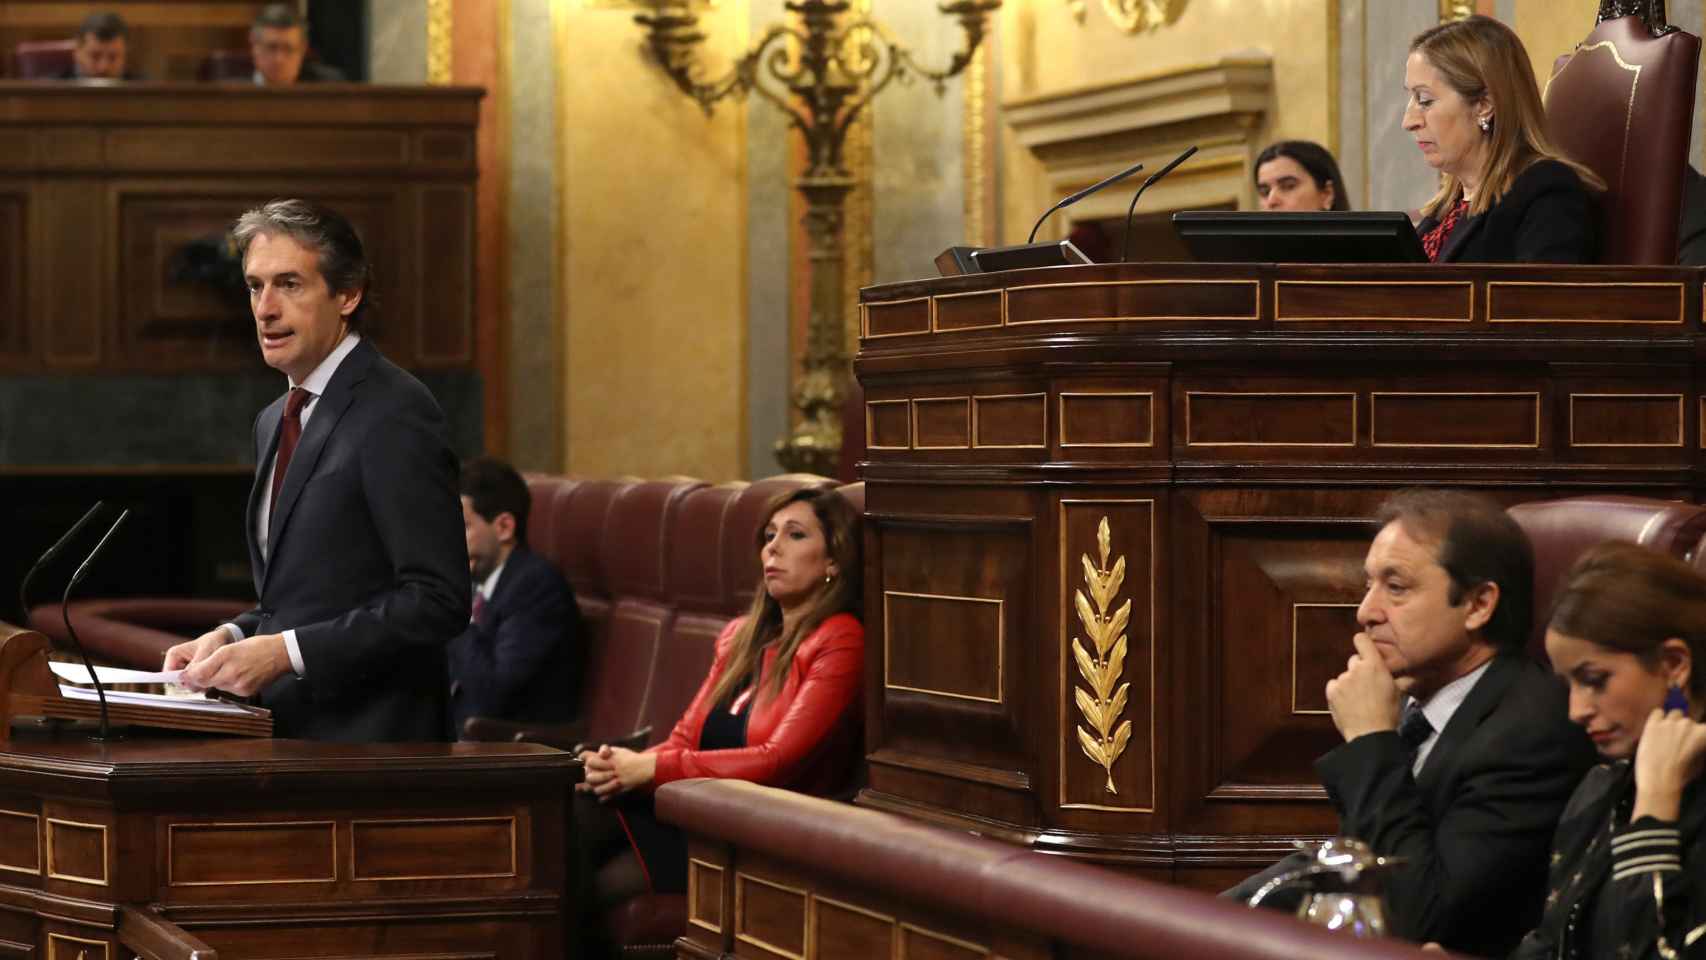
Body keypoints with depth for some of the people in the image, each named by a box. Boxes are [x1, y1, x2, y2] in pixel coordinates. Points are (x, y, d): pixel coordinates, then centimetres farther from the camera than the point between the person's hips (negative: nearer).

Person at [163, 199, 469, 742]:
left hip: (363, 737, -8)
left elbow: (437, 599, -18)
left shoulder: (394, 413, -12)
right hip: (283, 729, 8)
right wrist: (232, 636, 4)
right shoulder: (275, 423, 17)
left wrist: (287, 652, -20)